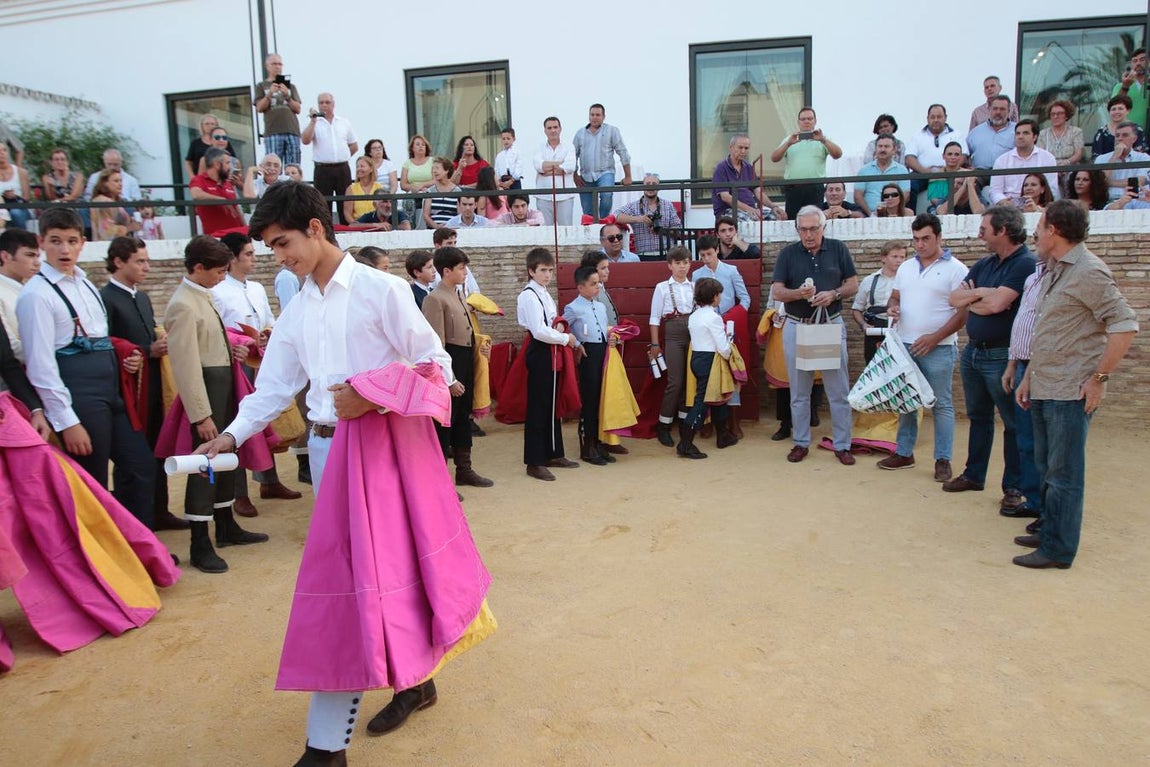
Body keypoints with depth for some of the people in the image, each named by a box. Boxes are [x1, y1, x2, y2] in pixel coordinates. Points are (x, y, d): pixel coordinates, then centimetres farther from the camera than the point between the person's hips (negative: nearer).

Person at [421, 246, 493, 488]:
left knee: (463, 417, 17)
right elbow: (436, 344, -18)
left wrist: (480, 345, 7)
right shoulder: (435, 299, -14)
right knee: (444, 421, -2)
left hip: (467, 363, 9)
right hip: (449, 363, -9)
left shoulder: (458, 297, 14)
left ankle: (464, 469, 29)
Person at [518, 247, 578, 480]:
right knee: (537, 407, -3)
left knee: (552, 404, 16)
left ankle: (553, 454, 27)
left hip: (550, 352, 9)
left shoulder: (544, 294, 14)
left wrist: (559, 328, 0)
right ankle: (534, 463, 5)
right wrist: (565, 338, -12)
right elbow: (540, 331, -23)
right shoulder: (529, 295, -15)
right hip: (539, 353, -9)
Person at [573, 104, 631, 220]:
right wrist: (575, 175, 5)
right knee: (587, 213, 4)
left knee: (606, 195, -34)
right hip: (585, 176, 3)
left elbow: (623, 154, 0)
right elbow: (574, 155, 14)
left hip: (605, 173, -3)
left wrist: (627, 177, -3)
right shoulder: (580, 133, 12)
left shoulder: (612, 131, 2)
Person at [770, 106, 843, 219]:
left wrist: (823, 140, -14)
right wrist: (788, 143, -10)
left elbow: (837, 155, -1)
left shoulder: (822, 140, 13)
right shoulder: (790, 139, 17)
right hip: (793, 189, 1)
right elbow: (774, 158, 4)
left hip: (815, 189, -1)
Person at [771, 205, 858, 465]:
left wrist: (834, 293, -15)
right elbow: (777, 292, -3)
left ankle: (842, 445, 13)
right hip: (796, 327, 0)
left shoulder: (838, 249, 2)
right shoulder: (788, 253, 1)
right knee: (799, 391, 9)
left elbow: (853, 285, 5)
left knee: (839, 390, 3)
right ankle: (801, 443, 21)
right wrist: (798, 293, -23)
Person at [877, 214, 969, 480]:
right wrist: (892, 308, -5)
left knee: (941, 404, 2)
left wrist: (934, 338, -17)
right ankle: (904, 453, 22)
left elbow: (964, 311, -10)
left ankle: (943, 460, 9)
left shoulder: (955, 269, -6)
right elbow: (895, 297, 20)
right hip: (905, 345, 6)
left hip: (938, 348, -5)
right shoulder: (906, 267, 12)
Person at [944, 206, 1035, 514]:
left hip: (1001, 357, -8)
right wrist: (983, 293, -10)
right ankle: (974, 475, 29)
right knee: (978, 417, 17)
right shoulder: (984, 265, 11)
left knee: (1013, 423, 3)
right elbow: (954, 298, 5)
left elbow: (996, 304, -24)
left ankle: (1013, 487, 11)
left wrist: (973, 299, -6)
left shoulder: (1025, 264, -14)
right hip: (972, 351, 8)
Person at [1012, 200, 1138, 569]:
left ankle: (1058, 550, 9)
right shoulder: (1055, 271, 15)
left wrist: (1099, 378, -17)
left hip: (1070, 393, -9)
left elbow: (1125, 325, -19)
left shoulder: (1088, 272, -14)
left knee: (1063, 475, 0)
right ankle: (1048, 533, 30)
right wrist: (1029, 376, 19)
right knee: (1047, 468, 17)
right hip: (1043, 390, 9)